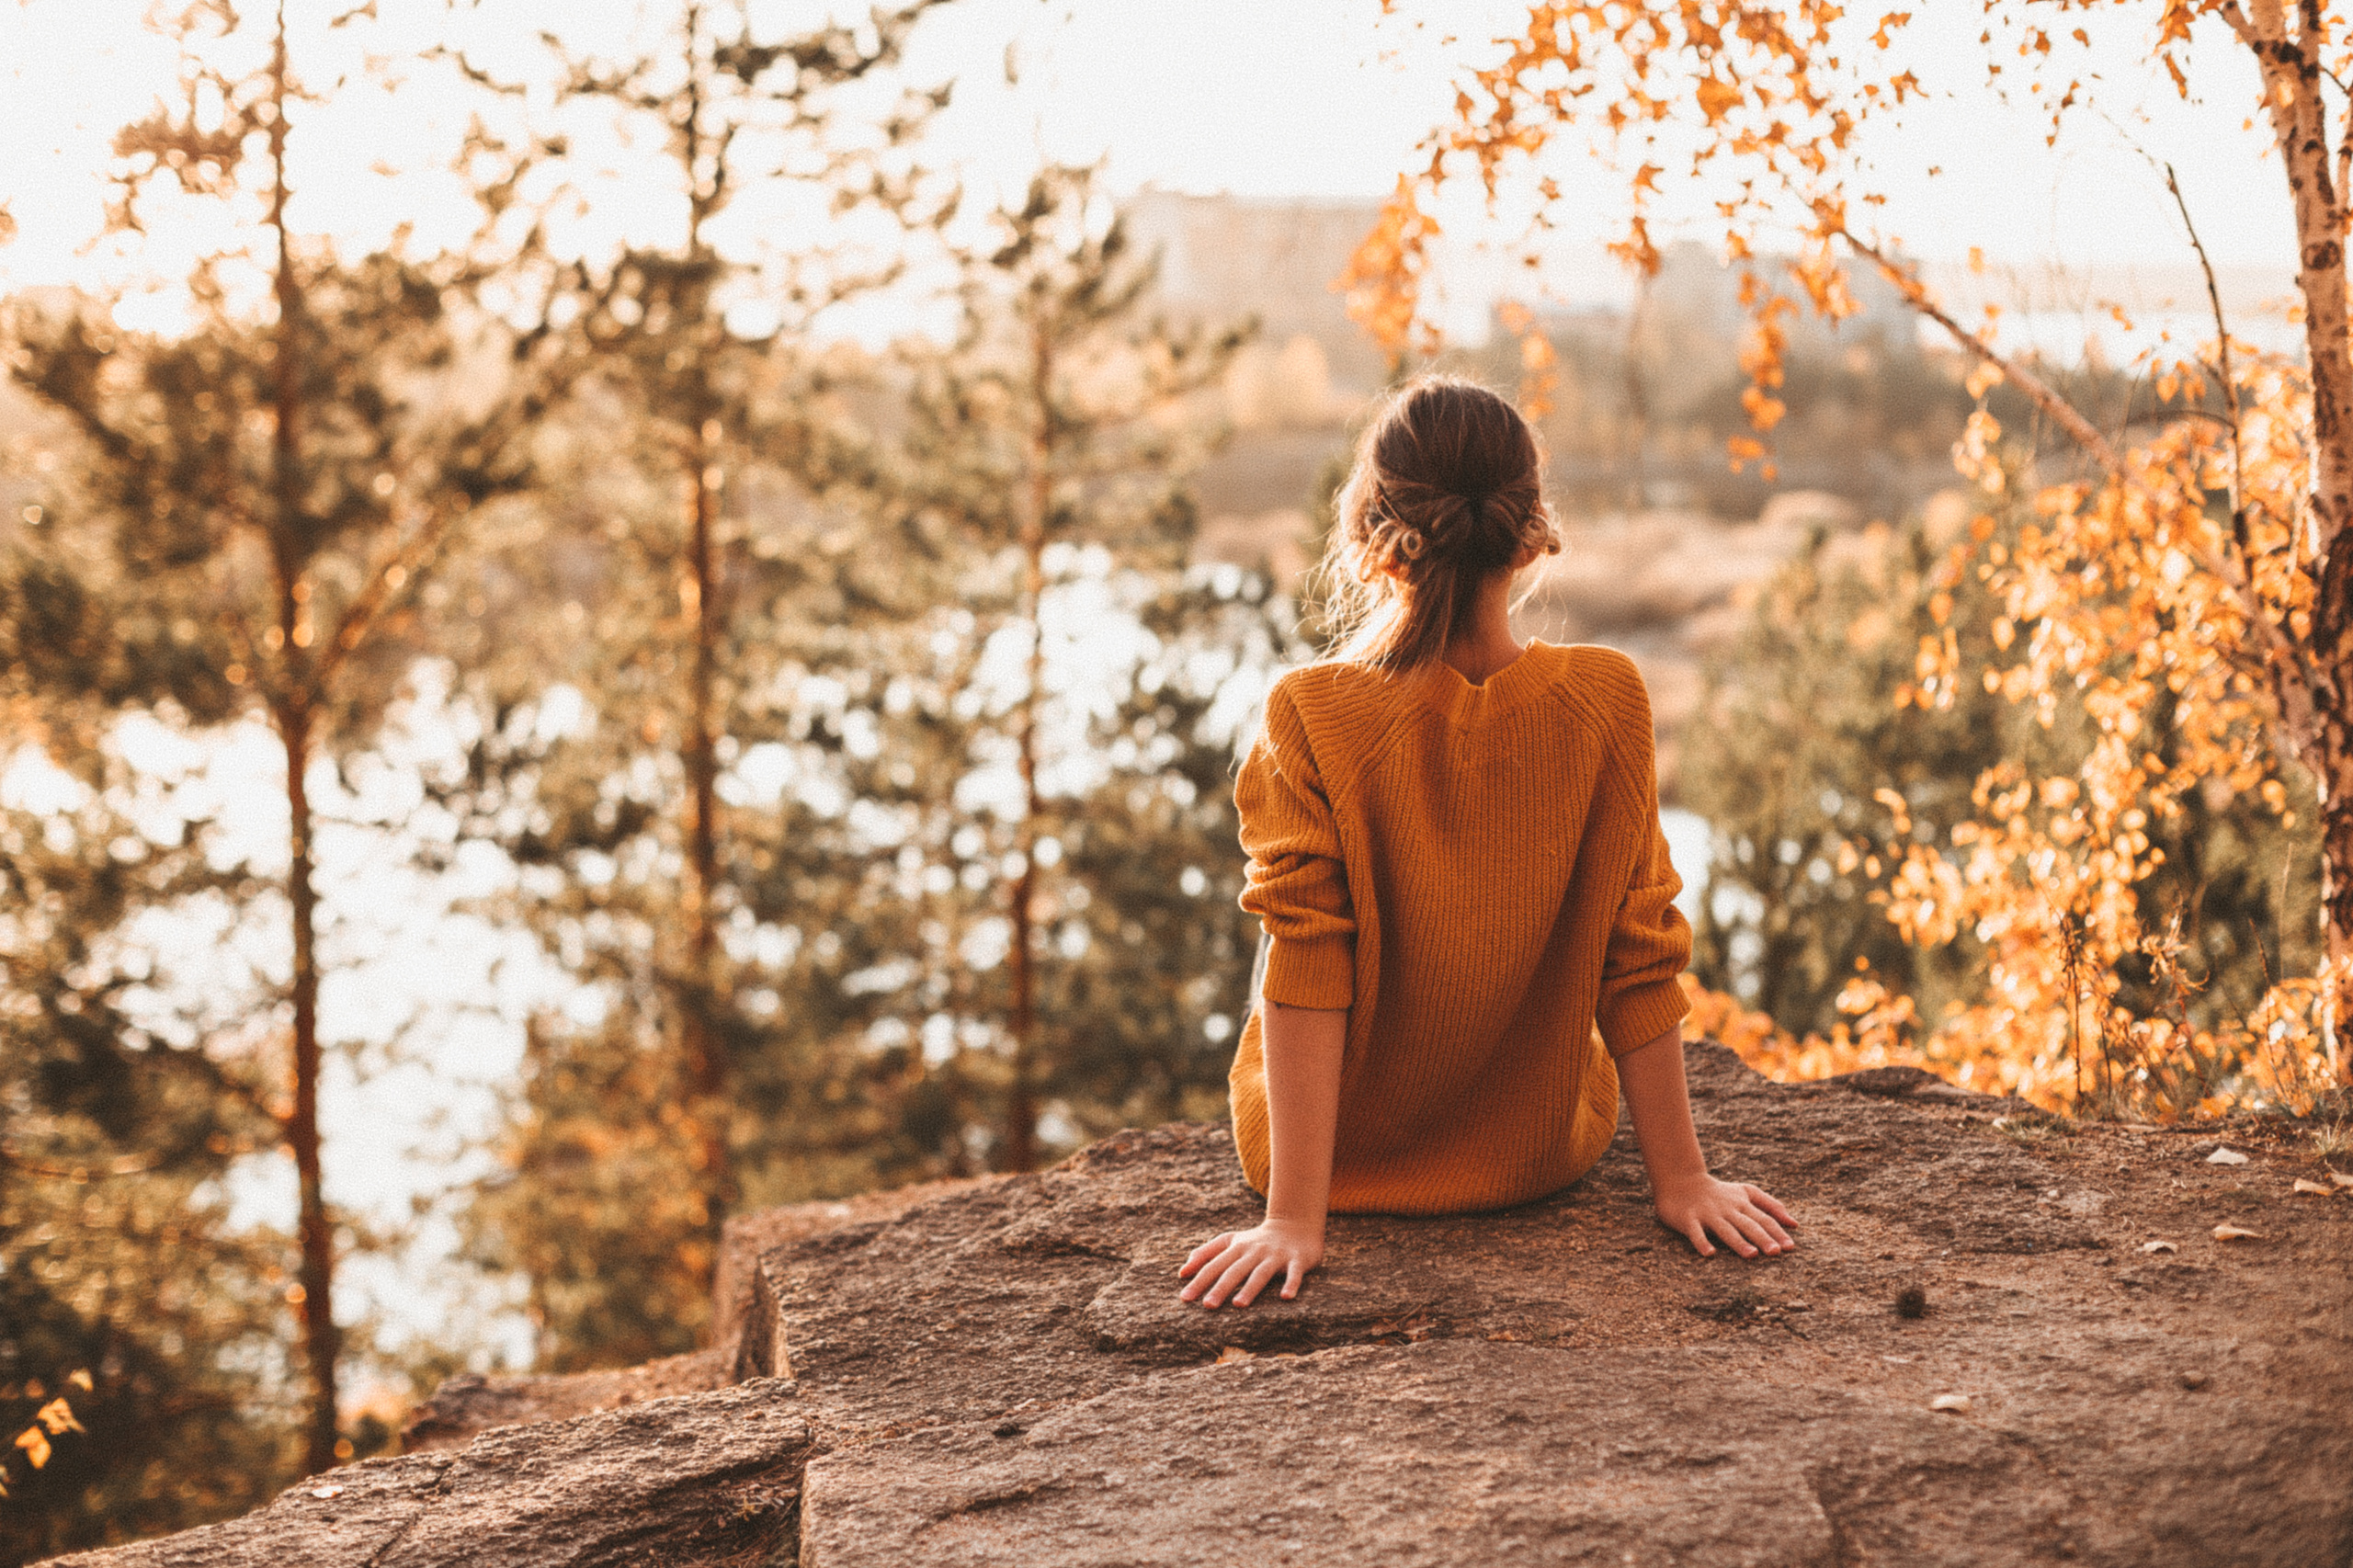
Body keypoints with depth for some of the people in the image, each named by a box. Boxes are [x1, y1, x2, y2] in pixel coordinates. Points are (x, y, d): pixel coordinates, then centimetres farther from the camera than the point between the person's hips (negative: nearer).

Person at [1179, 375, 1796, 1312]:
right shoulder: (1605, 705, -19)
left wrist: (1295, 1216, -18)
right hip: (1540, 1154, 1)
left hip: (1344, 1154, -1)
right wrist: (1679, 1177, -3)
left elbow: (1306, 969, -23)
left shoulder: (1310, 719, -24)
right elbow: (1640, 963, -13)